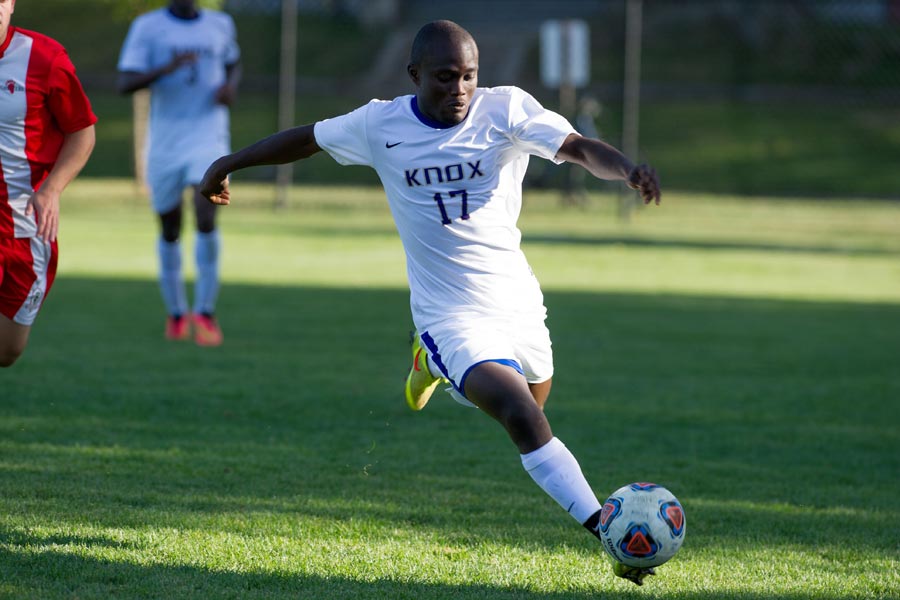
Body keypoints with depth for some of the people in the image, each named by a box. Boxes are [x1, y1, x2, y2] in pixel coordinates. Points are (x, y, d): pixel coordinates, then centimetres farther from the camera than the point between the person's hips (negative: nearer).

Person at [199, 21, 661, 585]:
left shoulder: (507, 110, -10)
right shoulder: (380, 125, -6)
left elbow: (580, 148, -23)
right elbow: (308, 138, 11)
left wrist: (627, 167, -44)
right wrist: (230, 163, 21)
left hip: (518, 300, 3)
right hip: (453, 315, -3)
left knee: (533, 405, 22)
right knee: (523, 418, -24)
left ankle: (435, 365, 48)